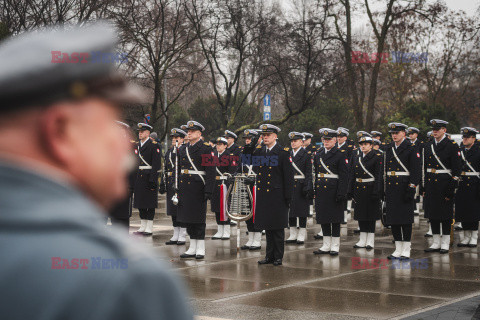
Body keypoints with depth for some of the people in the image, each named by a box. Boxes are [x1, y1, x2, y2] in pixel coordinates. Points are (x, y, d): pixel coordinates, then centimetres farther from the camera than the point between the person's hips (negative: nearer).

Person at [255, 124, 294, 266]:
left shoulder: (283, 153, -6)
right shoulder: (260, 152, 11)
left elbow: (288, 176, -8)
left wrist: (288, 197, -11)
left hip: (277, 196, -5)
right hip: (263, 195, 5)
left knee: (277, 228, 1)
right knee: (268, 227, 10)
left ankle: (278, 257, 9)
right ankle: (269, 256, 16)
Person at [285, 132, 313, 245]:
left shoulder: (306, 154, -2)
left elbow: (309, 173, -7)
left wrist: (307, 187, -15)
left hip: (301, 186, -5)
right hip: (289, 186, 5)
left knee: (302, 211, -1)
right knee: (290, 211, 7)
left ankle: (301, 235, 6)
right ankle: (293, 235, 16)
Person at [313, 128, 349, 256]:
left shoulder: (341, 154, -5)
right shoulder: (318, 155, 13)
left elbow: (344, 175, -10)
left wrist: (341, 193, -16)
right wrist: (313, 191, 10)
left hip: (334, 191, -6)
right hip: (321, 191, 6)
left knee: (335, 219, 0)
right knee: (323, 219, 9)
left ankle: (335, 246, 8)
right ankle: (326, 245, 16)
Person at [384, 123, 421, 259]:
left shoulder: (411, 149, -5)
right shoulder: (388, 149, 13)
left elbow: (416, 171, -10)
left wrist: (411, 190, -16)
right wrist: (385, 190, 14)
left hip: (404, 189, -6)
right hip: (391, 189, 6)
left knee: (406, 220, -2)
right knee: (393, 220, 7)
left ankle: (406, 251, 4)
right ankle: (398, 250, 15)